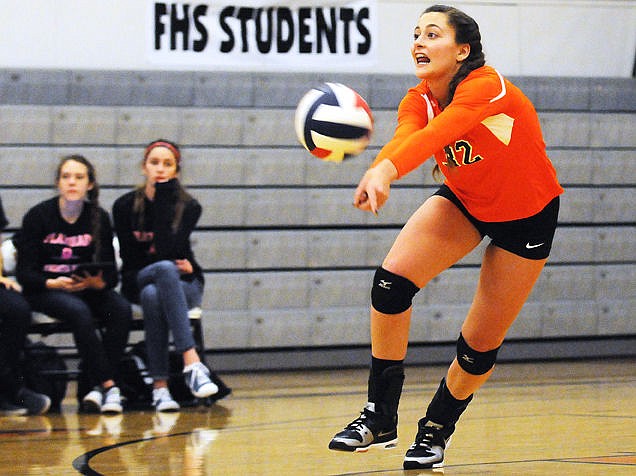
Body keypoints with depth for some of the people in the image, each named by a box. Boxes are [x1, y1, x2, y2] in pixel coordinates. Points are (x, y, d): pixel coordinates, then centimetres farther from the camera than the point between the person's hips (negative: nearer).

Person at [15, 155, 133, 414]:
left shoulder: (99, 218, 3)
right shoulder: (38, 216, -5)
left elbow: (111, 273, 2)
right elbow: (24, 273, -6)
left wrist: (98, 282, -22)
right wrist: (54, 283, -25)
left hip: (88, 287, 3)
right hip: (44, 290, -3)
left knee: (121, 309, -27)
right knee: (79, 311, -35)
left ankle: (98, 387, -28)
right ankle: (108, 385, -33)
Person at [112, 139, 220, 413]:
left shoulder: (188, 206, -6)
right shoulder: (125, 206, -2)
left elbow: (167, 250, -21)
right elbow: (129, 258, -3)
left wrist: (163, 201, -23)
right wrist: (170, 266, -14)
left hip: (184, 283, 0)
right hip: (137, 283, 0)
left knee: (153, 295, -38)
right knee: (165, 269, -37)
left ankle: (160, 386, -41)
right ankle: (192, 363, -49)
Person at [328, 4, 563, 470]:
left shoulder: (486, 86, -31)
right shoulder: (418, 101, -14)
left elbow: (439, 131, -50)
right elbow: (403, 138, -37)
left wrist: (388, 170, -69)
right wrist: (375, 173, -60)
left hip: (527, 217, -5)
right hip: (463, 203, 5)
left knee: (480, 346, -2)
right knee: (392, 279, -20)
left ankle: (435, 432, 25)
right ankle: (380, 418, -9)